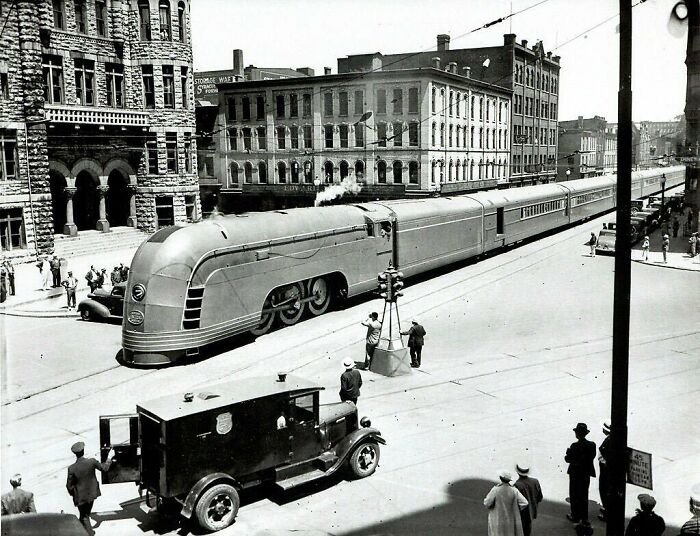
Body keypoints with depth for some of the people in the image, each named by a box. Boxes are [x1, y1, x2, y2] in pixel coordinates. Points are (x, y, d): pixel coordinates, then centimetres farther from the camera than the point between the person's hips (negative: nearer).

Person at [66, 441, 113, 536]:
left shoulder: (72, 469, -23)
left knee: (84, 517, 14)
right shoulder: (92, 462, -19)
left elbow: (69, 486, -13)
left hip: (81, 496, -3)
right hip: (91, 493, 4)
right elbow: (104, 468, -3)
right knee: (86, 514, 26)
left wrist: (73, 494, 7)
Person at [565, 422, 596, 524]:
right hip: (587, 473, 5)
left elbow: (568, 459, -19)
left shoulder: (575, 446, -23)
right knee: (584, 495, 19)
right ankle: (584, 516, 27)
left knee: (575, 495, 9)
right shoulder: (592, 445, -7)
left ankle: (575, 517, 16)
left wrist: (568, 452, 0)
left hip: (575, 474, -5)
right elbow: (593, 456, 3)